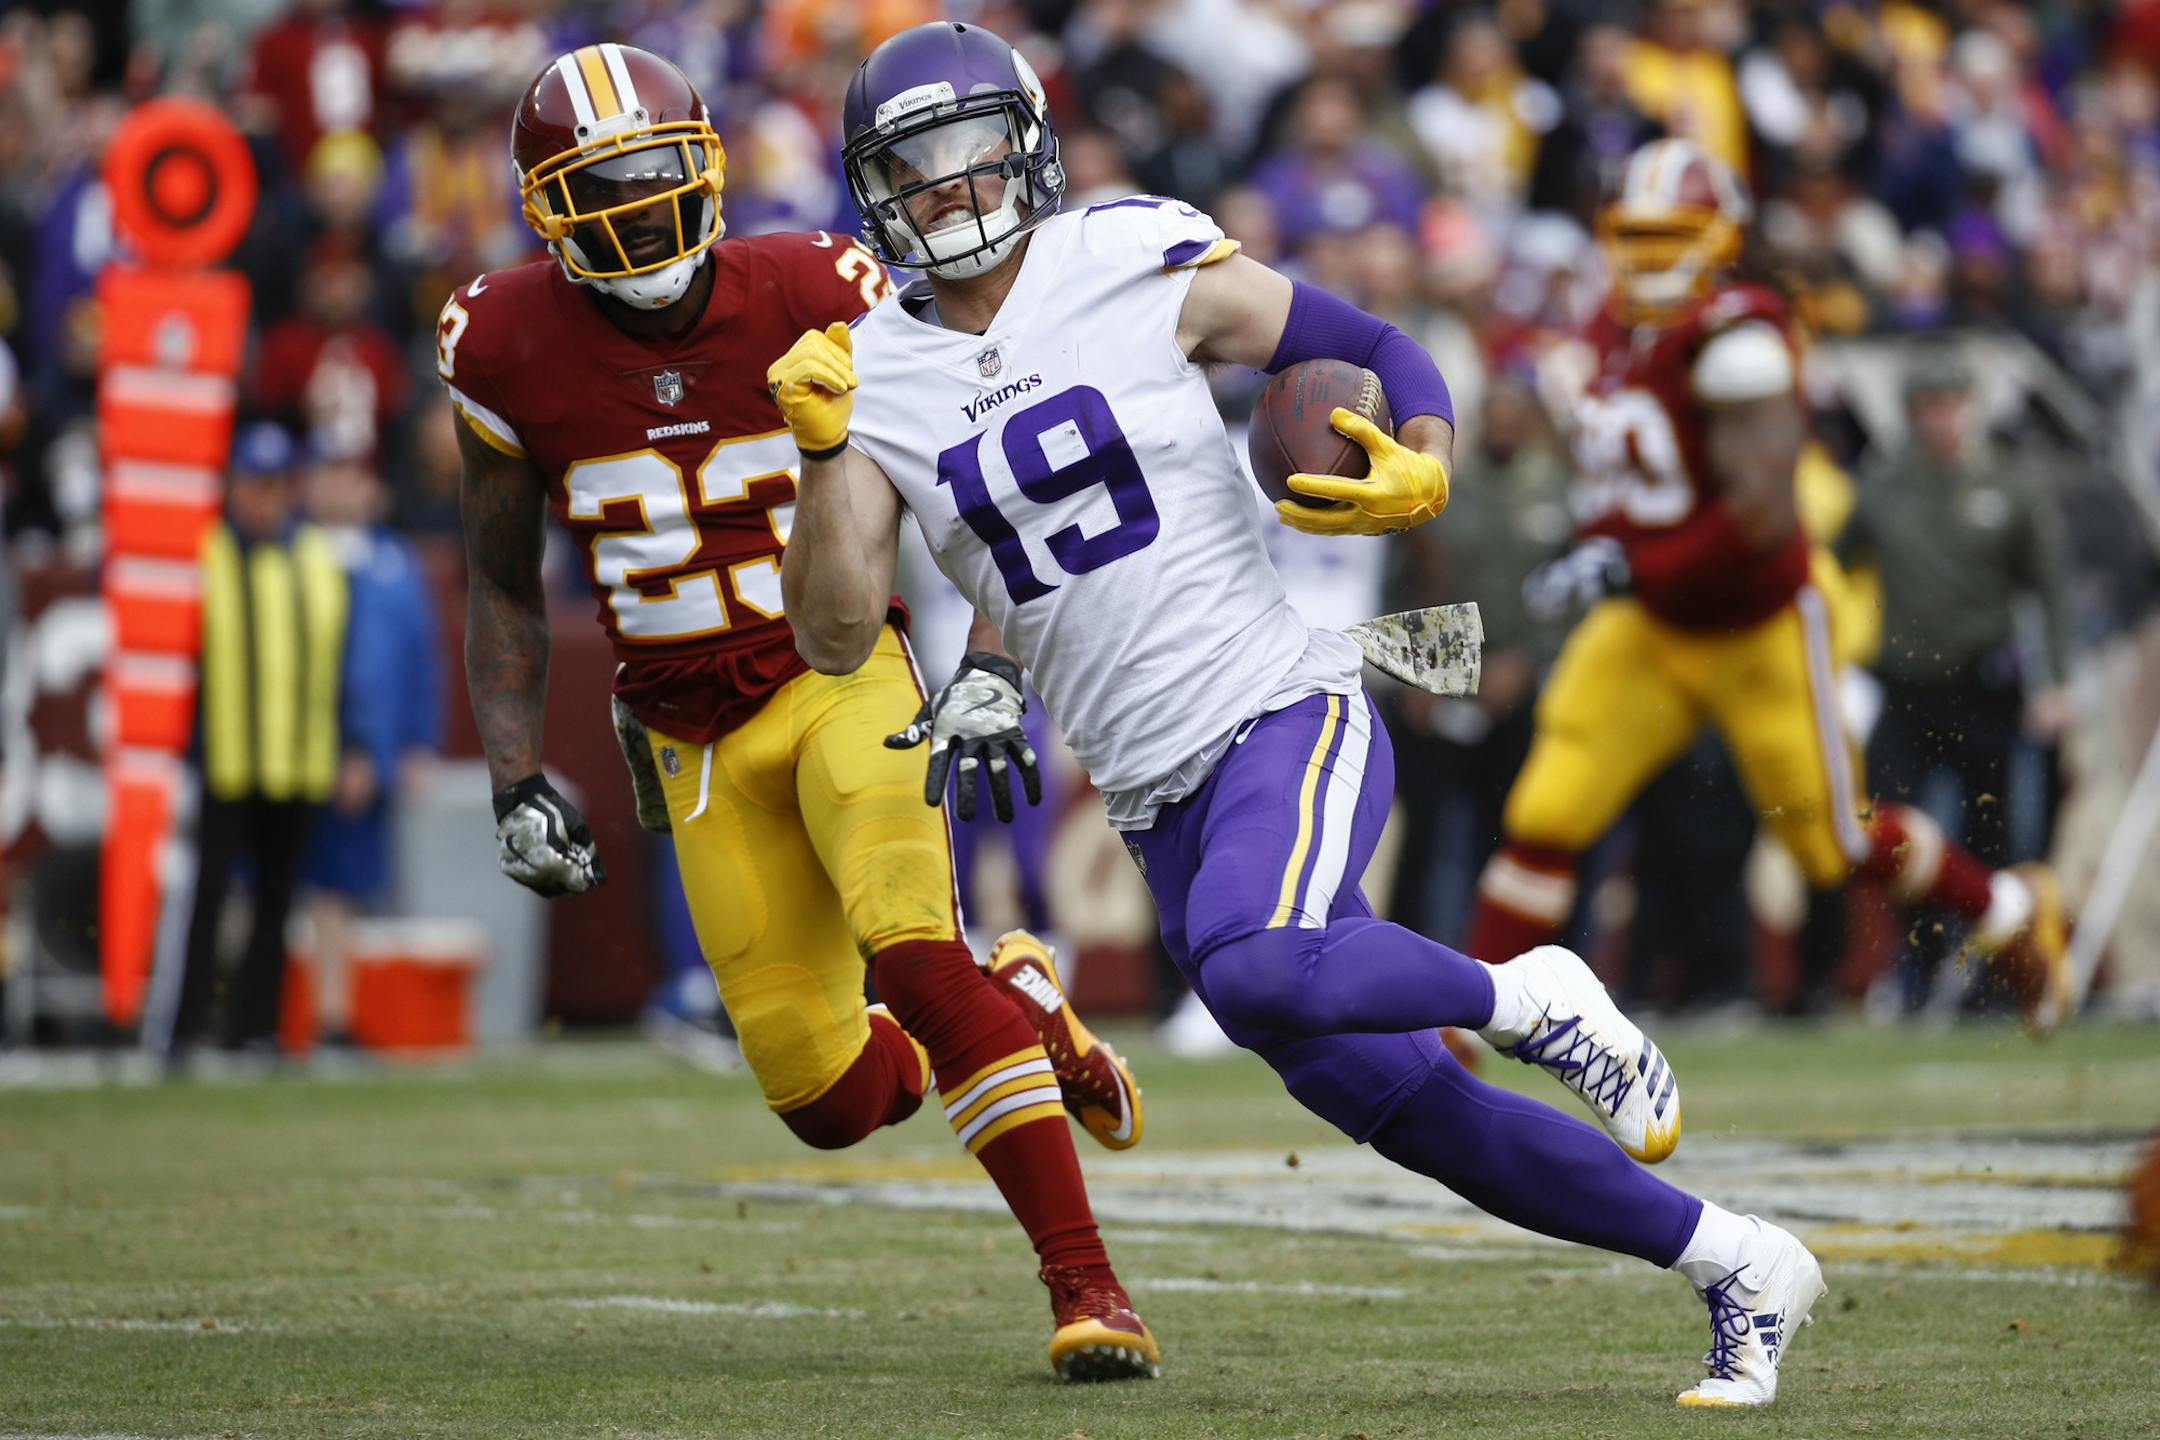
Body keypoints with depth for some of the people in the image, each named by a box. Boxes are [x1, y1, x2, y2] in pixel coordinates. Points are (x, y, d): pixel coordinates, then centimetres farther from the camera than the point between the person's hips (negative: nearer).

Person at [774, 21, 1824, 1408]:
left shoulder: (1144, 268, -3)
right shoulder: (876, 379, 5)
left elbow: (1376, 351, 3)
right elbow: (837, 637, -2)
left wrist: (1422, 473, -17)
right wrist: (824, 453, -15)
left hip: (1284, 716, -4)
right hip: (1160, 807, 4)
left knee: (1255, 970, -35)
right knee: (1411, 1113, 3)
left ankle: (1535, 1000, -8)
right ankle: (1740, 1267, 17)